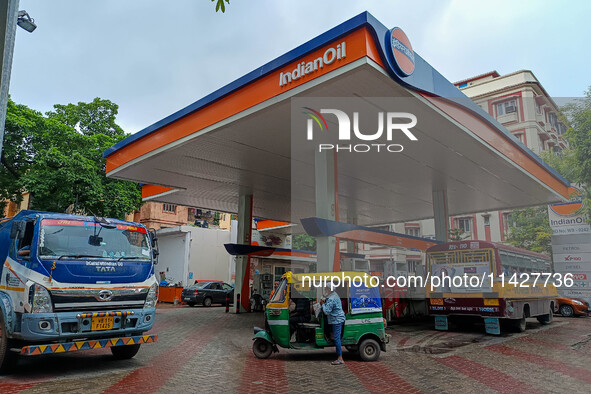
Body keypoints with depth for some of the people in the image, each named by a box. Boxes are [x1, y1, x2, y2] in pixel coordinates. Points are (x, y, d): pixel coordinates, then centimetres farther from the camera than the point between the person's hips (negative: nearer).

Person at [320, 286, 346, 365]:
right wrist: (324, 302, 12)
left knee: (336, 338, -8)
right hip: (339, 319, 11)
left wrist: (323, 304, -9)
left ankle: (340, 359, -7)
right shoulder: (335, 295, 12)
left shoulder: (331, 300, -21)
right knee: (337, 338, 16)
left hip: (336, 320, -11)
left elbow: (326, 311, -23)